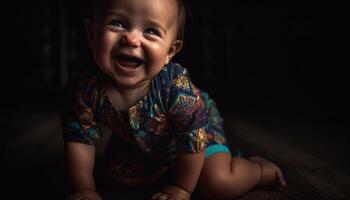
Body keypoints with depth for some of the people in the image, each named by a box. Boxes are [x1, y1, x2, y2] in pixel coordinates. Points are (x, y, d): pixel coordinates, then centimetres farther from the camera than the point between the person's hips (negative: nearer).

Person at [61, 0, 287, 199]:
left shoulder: (177, 86, -41)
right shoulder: (91, 88, -29)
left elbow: (193, 138, -28)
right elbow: (79, 137, -15)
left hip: (200, 129, -4)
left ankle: (261, 168, 11)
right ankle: (164, 167, 26)